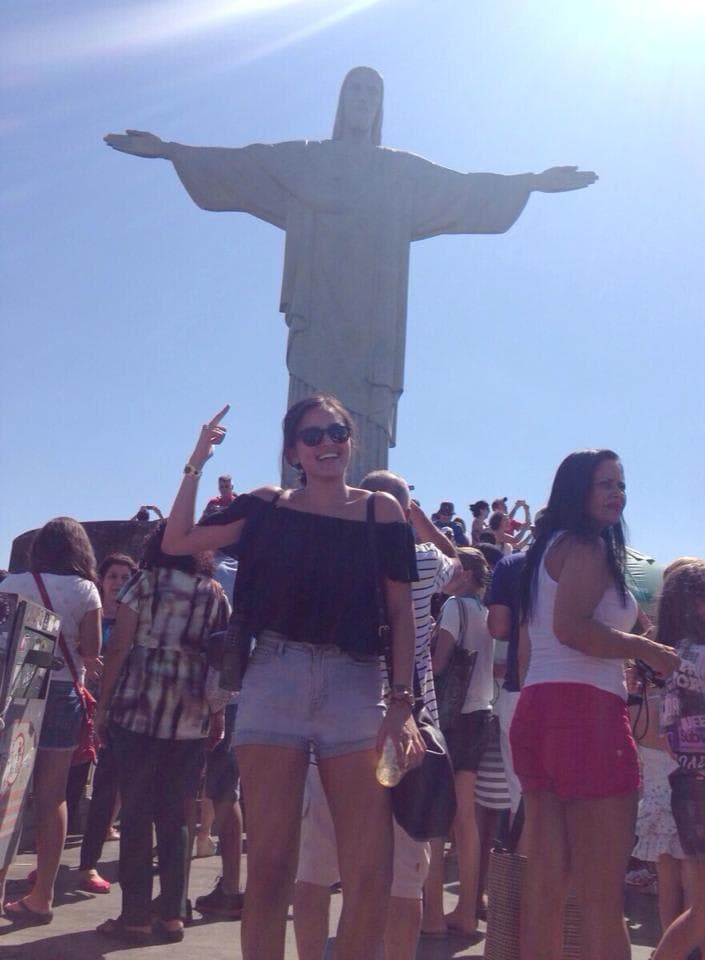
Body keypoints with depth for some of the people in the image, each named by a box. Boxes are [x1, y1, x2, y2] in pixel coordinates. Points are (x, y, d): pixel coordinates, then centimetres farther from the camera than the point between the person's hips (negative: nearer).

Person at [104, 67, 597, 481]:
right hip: (318, 316, -1)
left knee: (368, 422, -7)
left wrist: (534, 181, 9)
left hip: (371, 321, 1)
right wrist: (169, 149, 4)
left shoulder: (401, 170, 19)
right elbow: (238, 162, 12)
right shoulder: (304, 159, 17)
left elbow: (466, 186, 15)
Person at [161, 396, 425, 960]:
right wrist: (196, 465, 6)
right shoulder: (268, 505, 9)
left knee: (372, 873, -5)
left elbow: (401, 612, 4)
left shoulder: (382, 511, 6)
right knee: (269, 867, 1)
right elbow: (178, 541, 11)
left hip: (355, 686, 0)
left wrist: (402, 701, -4)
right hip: (274, 682, 1)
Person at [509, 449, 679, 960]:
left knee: (547, 880, 13)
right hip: (586, 711, -9)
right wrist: (647, 649, -10)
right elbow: (572, 627, -20)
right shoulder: (587, 545, -6)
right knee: (604, 893, -5)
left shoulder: (549, 548, 22)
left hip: (538, 708, 9)